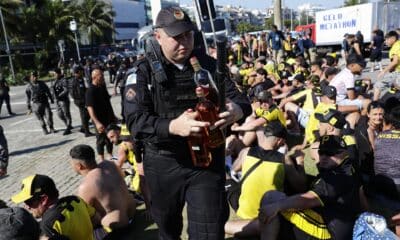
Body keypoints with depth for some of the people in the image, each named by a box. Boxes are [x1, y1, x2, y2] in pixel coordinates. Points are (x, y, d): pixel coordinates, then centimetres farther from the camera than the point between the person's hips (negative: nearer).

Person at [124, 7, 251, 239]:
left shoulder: (208, 64, -2)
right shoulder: (143, 71, -8)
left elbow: (239, 99, -1)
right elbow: (135, 120, -18)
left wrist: (237, 110, -27)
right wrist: (172, 126, -37)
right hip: (163, 163, 1)